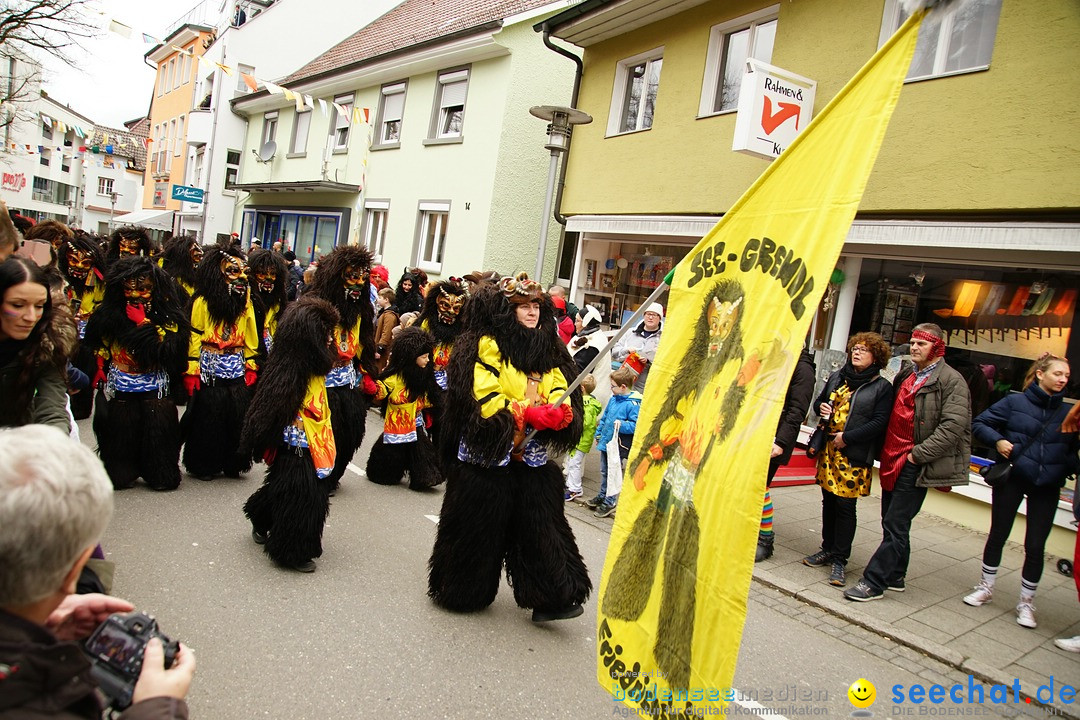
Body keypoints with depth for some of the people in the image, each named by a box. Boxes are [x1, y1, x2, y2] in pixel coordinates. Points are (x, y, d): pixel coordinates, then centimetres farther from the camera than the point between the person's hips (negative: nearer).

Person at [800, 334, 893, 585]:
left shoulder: (882, 387, -4)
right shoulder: (837, 377, 12)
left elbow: (879, 423, -12)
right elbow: (819, 401, 23)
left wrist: (847, 437, -17)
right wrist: (821, 407, -1)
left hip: (855, 456, -5)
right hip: (828, 450, 5)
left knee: (845, 506, -3)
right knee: (828, 501, 13)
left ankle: (840, 560, 7)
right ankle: (827, 549, 28)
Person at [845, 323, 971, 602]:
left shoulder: (951, 381, -8)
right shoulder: (905, 376, 16)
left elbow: (953, 426, -17)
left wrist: (918, 453, -18)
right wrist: (886, 451, 14)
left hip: (915, 464, -8)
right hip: (893, 460, 8)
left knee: (895, 525, -6)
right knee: (892, 523, 15)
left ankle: (874, 582, -1)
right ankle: (894, 577, 27)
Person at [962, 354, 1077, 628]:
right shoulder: (1015, 402, -5)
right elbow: (979, 423, 0)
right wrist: (997, 440, -16)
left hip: (1047, 486, 2)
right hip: (1011, 479, -1)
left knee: (1035, 546, 3)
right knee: (997, 536, 11)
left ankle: (1026, 602, 20)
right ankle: (986, 587, 29)